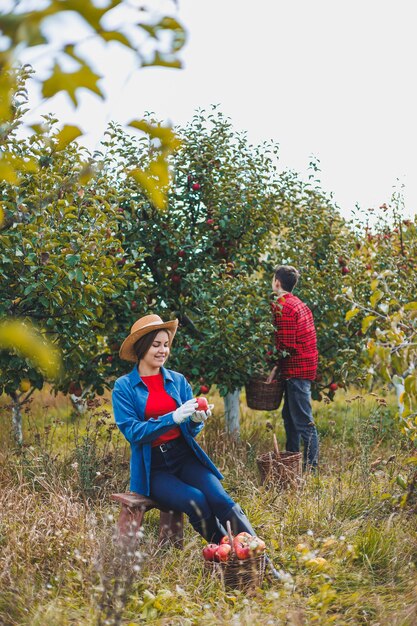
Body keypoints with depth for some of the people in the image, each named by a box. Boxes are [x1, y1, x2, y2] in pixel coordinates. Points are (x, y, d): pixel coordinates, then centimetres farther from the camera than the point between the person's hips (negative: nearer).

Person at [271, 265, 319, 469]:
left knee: (303, 420, -6)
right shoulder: (297, 303, 15)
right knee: (289, 415, 19)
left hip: (296, 368, -10)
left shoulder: (283, 307, -16)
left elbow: (286, 345, -21)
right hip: (304, 364, 10)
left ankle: (311, 466, -4)